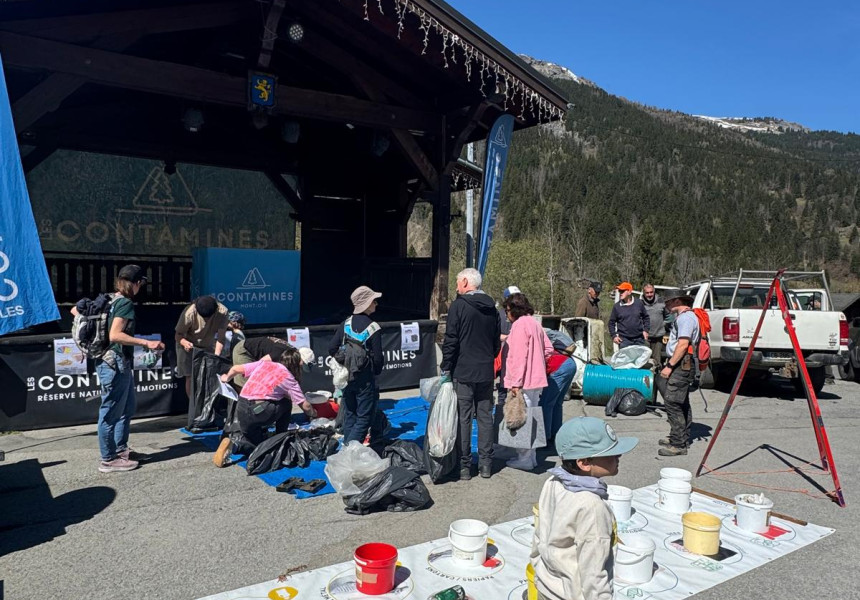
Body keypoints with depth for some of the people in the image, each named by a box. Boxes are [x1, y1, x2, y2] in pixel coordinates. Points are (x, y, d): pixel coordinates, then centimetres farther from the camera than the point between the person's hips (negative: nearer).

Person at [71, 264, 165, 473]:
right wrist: (146, 343, -27)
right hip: (114, 363, -10)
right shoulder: (125, 303, -15)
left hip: (118, 362, 10)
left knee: (128, 407, 20)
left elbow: (75, 310, 19)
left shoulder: (109, 300, 12)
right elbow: (115, 335, -26)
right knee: (112, 412, 0)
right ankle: (108, 459, 10)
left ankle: (120, 448, 30)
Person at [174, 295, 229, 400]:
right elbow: (178, 334, -20)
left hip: (208, 346, 2)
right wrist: (185, 342, -41)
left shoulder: (222, 312, -28)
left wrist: (216, 356, -36)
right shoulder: (189, 313, -32)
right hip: (189, 345, -2)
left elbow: (220, 337, -24)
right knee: (190, 377, -6)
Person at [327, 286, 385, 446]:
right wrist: (376, 371, 7)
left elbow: (332, 348, 0)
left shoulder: (346, 324, 0)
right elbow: (378, 358, -13)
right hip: (365, 379, -6)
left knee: (349, 415, 18)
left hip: (346, 377, 6)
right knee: (364, 417, 3)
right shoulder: (373, 328, -15)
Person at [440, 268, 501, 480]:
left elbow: (450, 341, -12)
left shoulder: (458, 306, -9)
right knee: (485, 416, 10)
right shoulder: (491, 308, 10)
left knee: (463, 418, 0)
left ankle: (464, 466, 4)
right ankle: (486, 464, 15)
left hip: (463, 372, -5)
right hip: (486, 372, 6)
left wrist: (446, 368, -5)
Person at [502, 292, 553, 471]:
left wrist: (516, 382, -20)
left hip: (524, 382, -10)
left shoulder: (520, 324, -14)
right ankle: (531, 456, 25)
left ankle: (525, 459, 2)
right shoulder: (535, 323, 14)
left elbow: (518, 355, -20)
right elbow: (548, 348, 16)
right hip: (537, 380, 10)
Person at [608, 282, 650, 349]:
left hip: (639, 339, 2)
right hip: (624, 340, -1)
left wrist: (646, 330, 5)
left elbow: (646, 317, 15)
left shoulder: (639, 303, 4)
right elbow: (611, 322, 8)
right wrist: (614, 336, -1)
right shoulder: (617, 306, 2)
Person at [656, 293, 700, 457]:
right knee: (682, 403, 17)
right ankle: (683, 438, 27)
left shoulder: (685, 317, -15)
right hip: (683, 365, 11)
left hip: (681, 365, -11)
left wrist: (669, 366, -22)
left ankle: (678, 444, -10)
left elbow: (683, 344, -23)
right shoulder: (686, 316, 18)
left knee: (672, 403, -12)